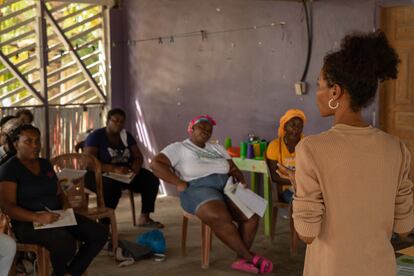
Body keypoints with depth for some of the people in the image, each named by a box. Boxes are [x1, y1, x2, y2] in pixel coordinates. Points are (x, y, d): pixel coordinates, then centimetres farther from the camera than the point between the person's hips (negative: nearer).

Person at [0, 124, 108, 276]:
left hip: (56, 217, 7)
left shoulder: (45, 164, 16)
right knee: (66, 244, -35)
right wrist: (37, 217, -29)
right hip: (28, 222, -7)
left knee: (100, 233, -12)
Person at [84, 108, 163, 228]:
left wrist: (135, 167, -19)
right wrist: (114, 169, -33)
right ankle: (104, 224, -32)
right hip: (99, 175, -6)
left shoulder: (126, 136, 9)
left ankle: (144, 218, -2)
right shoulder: (96, 136, -8)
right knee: (113, 185, -39)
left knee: (151, 179, -12)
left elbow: (138, 156, 7)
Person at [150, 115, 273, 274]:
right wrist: (179, 183, -11)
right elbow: (155, 163, -4)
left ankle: (242, 259, -14)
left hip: (226, 187, 6)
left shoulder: (217, 148, 26)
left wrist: (243, 182, 0)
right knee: (221, 218, -34)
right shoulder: (179, 147, 8)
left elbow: (233, 168, 22)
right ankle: (250, 257, -19)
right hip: (198, 188, -6)